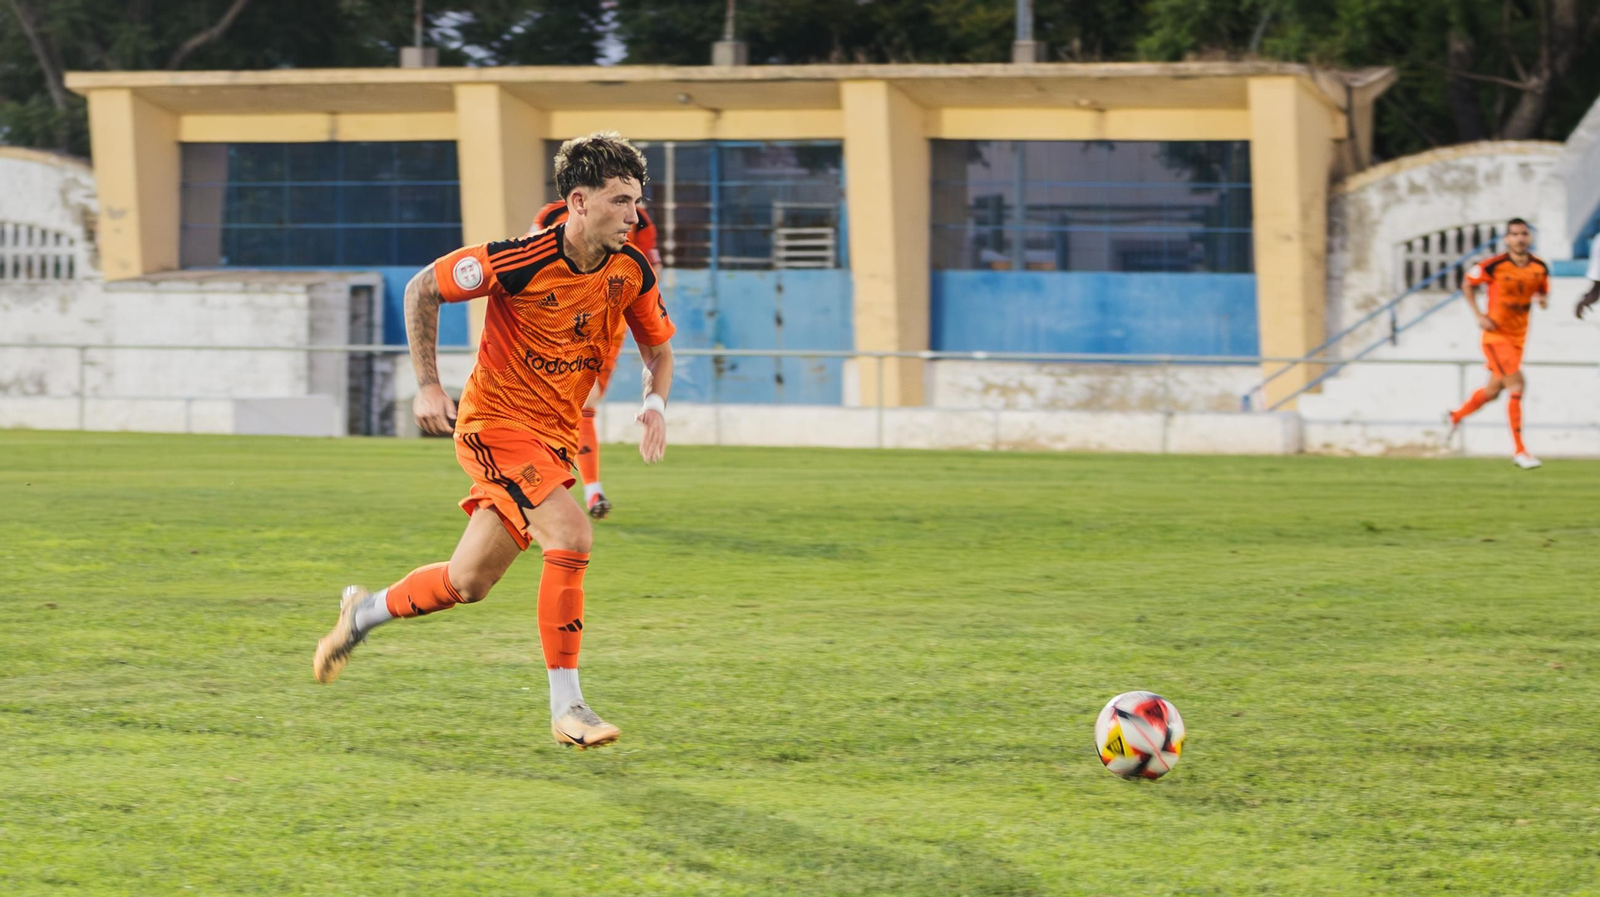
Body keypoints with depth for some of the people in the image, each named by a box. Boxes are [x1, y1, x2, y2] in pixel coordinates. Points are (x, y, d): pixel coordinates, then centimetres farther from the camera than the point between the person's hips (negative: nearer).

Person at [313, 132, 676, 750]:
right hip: (495, 420, -6)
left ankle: (364, 612, 38)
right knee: (571, 536, -25)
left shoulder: (632, 272, -5)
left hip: (555, 435, 6)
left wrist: (655, 405, -8)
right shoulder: (520, 260, -21)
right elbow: (422, 289, -9)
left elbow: (658, 349, 12)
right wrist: (428, 386, -12)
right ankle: (566, 707, -17)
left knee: (467, 583, 10)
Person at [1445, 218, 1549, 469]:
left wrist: (1544, 300, -11)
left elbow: (1543, 292, 14)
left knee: (1492, 391, 18)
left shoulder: (1540, 268, -2)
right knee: (1517, 385, -18)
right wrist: (1478, 315, -11)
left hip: (1518, 336, 6)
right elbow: (1468, 285, -1)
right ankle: (1520, 451, -13)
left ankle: (1456, 417, 46)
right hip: (1496, 334, -6)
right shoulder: (1493, 266, -15)